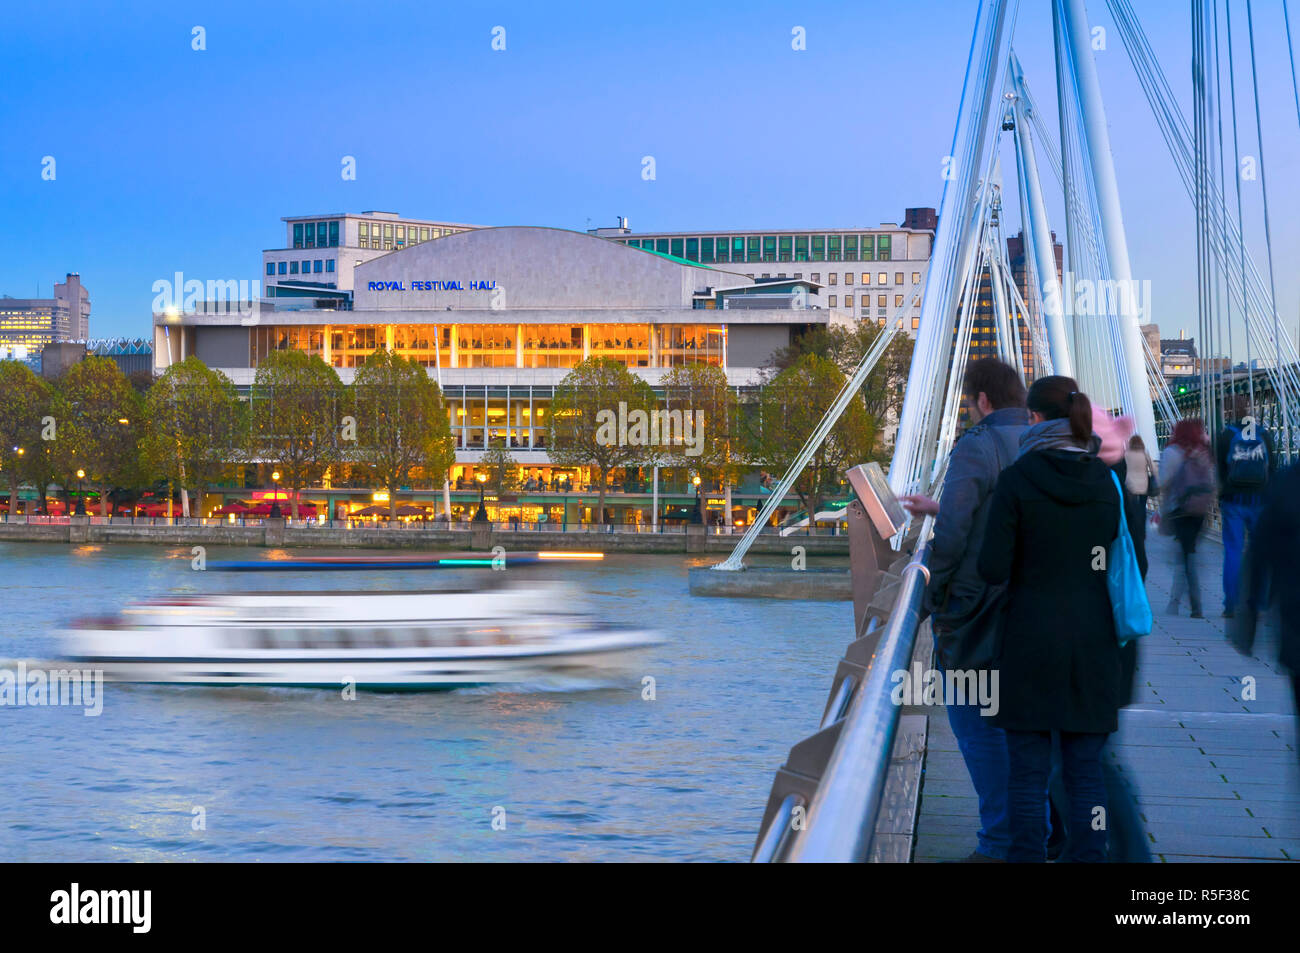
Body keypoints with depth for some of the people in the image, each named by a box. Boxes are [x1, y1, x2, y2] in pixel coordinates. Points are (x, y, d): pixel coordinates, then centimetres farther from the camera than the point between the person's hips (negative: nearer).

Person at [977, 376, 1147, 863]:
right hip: (1093, 642, 3)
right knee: (1085, 768, 9)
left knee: (1028, 768, 4)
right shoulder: (1109, 482, 0)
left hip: (1030, 641, -3)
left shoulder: (1015, 480, -10)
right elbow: (1135, 565, 4)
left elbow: (992, 569, -13)